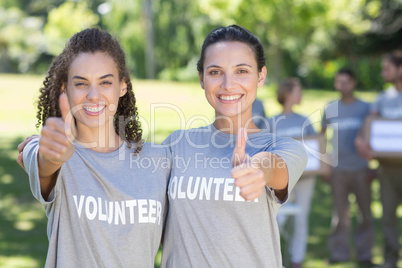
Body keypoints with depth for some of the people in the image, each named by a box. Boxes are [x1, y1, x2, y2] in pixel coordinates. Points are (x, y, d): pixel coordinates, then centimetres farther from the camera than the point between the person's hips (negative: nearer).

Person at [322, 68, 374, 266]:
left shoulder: (365, 108, 3)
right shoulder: (330, 109, 7)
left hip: (361, 169, -1)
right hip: (339, 168, 1)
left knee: (365, 213, 2)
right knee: (340, 213, 3)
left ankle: (364, 253, 10)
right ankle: (339, 252, 11)